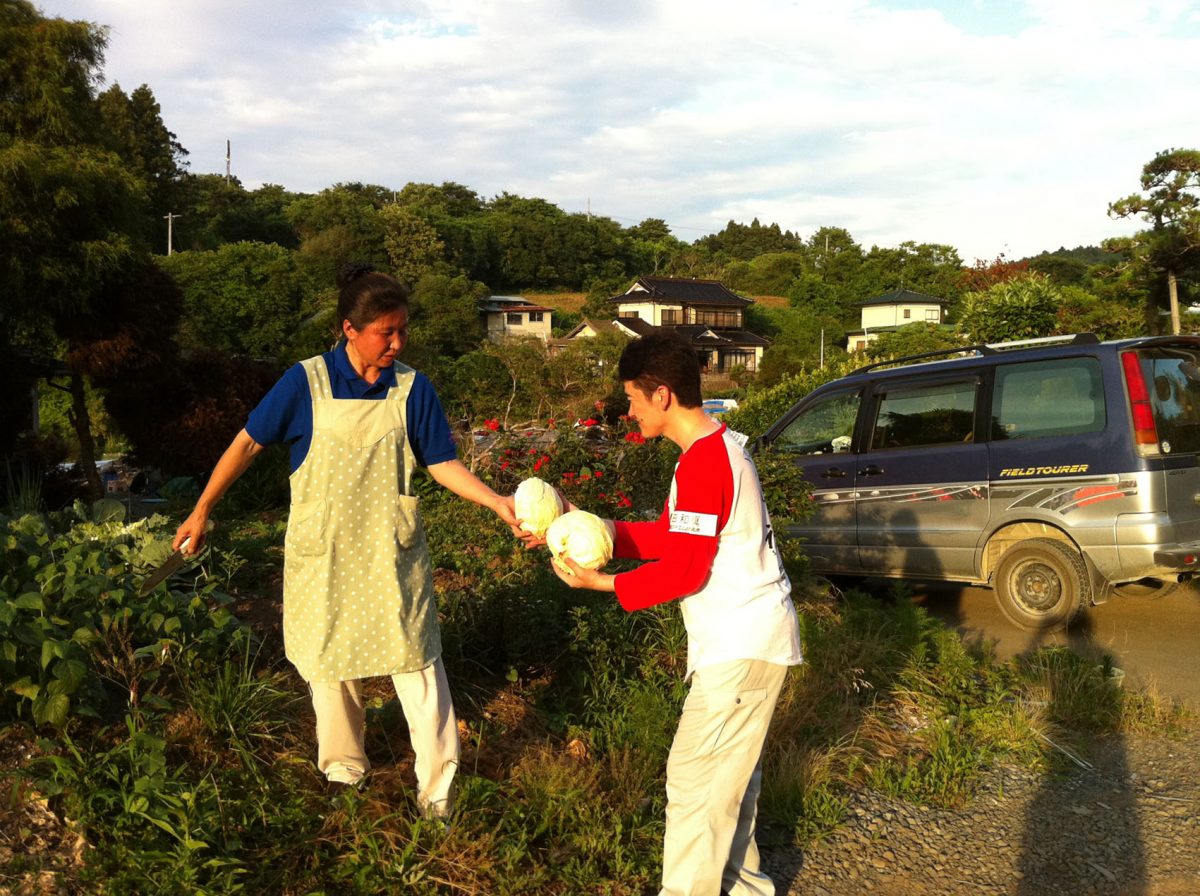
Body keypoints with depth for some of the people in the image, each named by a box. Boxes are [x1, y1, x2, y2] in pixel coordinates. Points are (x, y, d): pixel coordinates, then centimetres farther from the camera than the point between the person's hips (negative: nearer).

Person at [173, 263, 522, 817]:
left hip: (392, 554, 0)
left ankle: (438, 789, 11)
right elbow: (248, 443, -2)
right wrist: (202, 511, 1)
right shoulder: (306, 383, -10)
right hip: (323, 557, 0)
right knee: (329, 666, 14)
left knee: (417, 665, -1)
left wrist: (496, 502, -15)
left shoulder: (412, 388, -5)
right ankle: (343, 770, 36)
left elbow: (441, 463, -1)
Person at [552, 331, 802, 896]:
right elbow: (670, 537, 13)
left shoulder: (703, 464, -22)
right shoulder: (715, 447, 11)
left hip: (741, 648, -10)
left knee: (695, 778, -2)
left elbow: (684, 570, -20)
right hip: (745, 637, 10)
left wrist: (603, 583, -16)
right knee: (730, 772, 21)